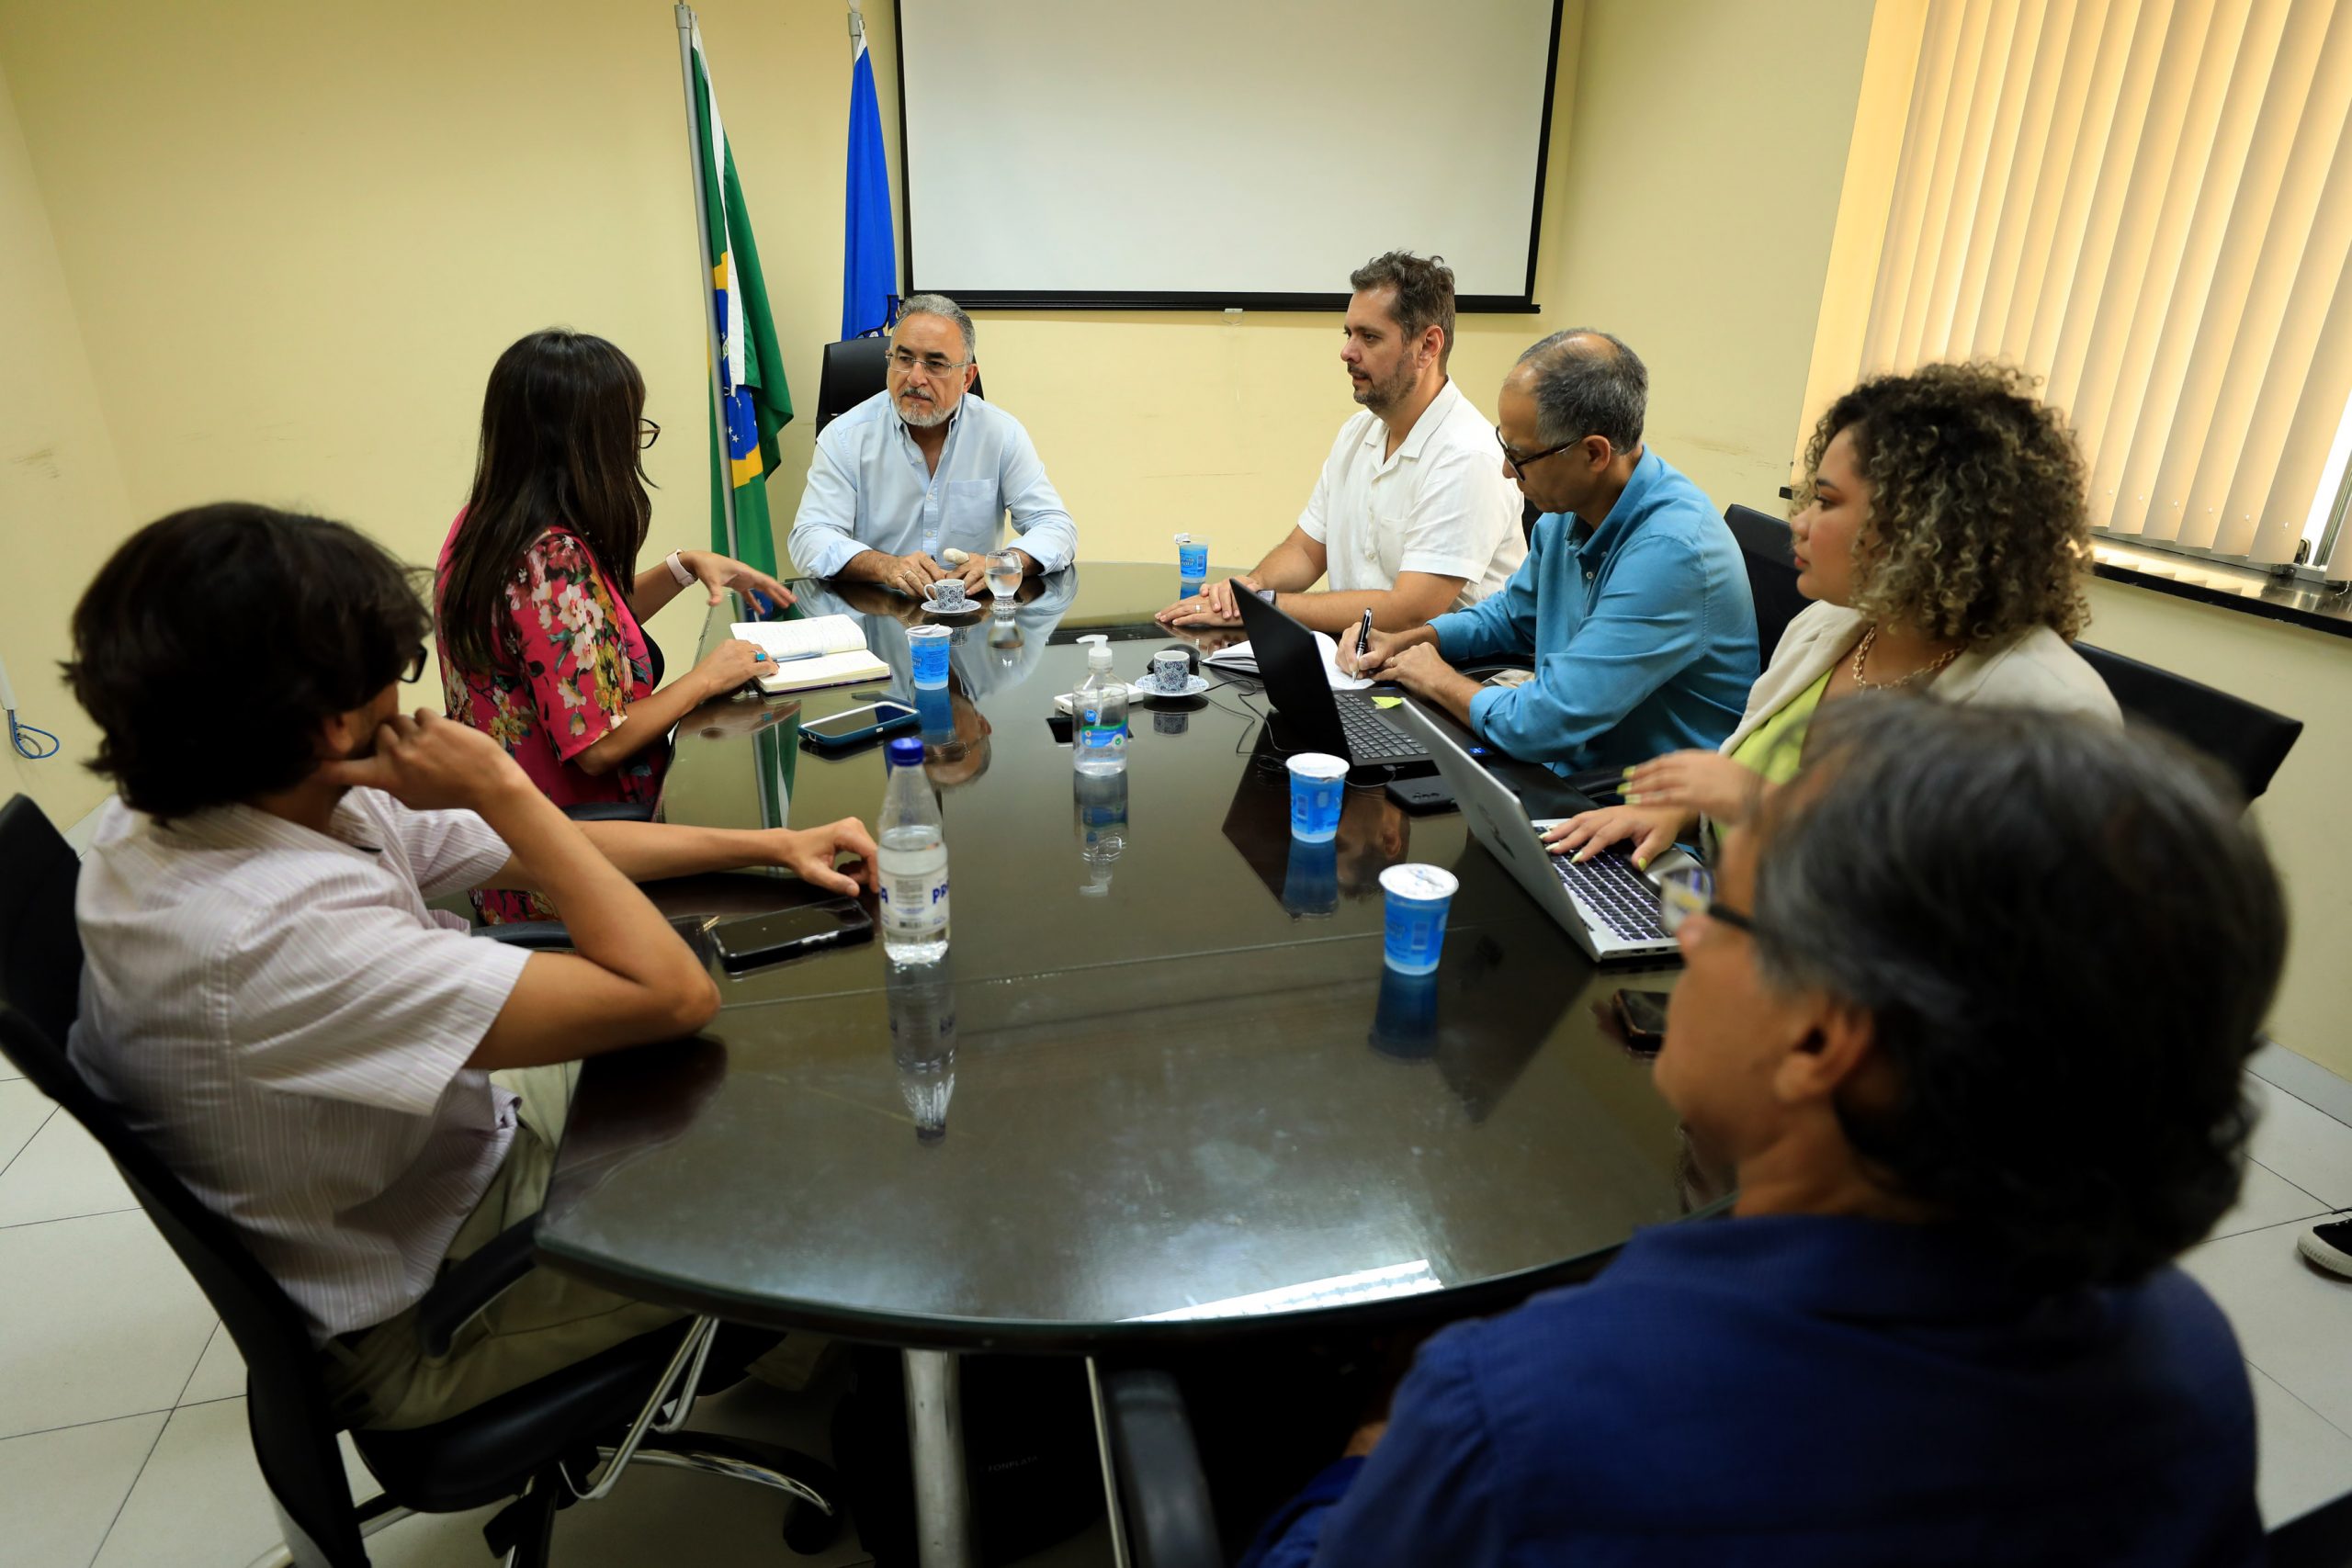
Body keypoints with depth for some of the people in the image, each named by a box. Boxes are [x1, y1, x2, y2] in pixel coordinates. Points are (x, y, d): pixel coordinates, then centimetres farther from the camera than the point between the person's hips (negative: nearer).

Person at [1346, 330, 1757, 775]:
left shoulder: (1671, 551, -28)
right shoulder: (1567, 510, 1)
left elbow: (1543, 725, -31)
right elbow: (1513, 615, 21)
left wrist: (1440, 680, -12)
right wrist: (1403, 641, 5)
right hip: (1567, 769, 8)